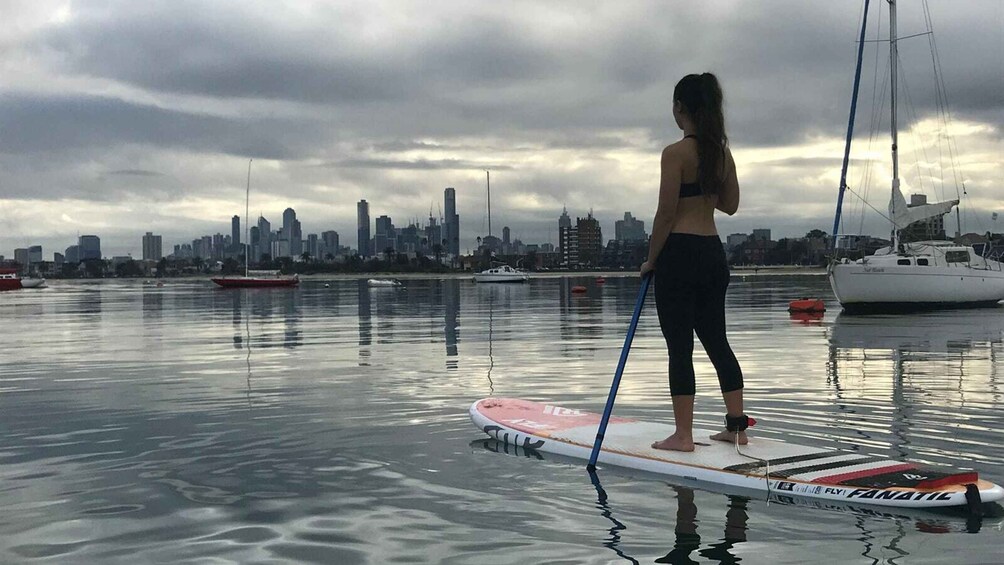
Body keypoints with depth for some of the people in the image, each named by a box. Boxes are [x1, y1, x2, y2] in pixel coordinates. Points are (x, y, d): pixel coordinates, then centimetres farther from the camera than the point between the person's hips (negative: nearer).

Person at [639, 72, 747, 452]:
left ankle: (683, 434, 3)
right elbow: (730, 204, 18)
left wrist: (651, 259, -3)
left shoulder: (676, 153, -12)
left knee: (680, 347, -1)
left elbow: (666, 214, -13)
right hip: (714, 253, 7)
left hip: (680, 254, -7)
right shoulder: (722, 151, 9)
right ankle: (736, 425, 18)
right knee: (716, 340, 15)